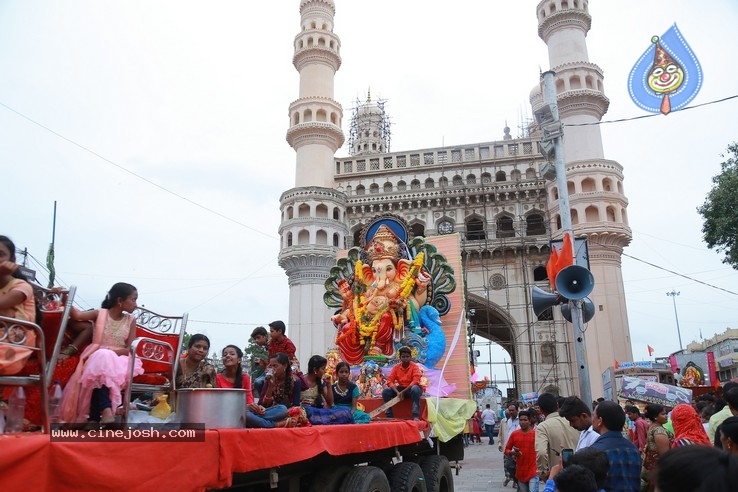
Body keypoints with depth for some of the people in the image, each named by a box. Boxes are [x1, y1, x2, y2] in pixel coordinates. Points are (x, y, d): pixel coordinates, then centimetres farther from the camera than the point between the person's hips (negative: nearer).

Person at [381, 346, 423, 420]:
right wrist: (397, 392, -28)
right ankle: (389, 416, -14)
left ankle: (416, 416, -36)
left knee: (415, 389, -38)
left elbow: (415, 381, -24)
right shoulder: (396, 367, -4)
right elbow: (390, 381, -11)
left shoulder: (414, 366, -13)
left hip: (411, 388, -3)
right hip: (400, 389, 3)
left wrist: (403, 392, -30)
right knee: (385, 391, -20)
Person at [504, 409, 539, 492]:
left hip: (533, 471, -3)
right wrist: (513, 453, -14)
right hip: (520, 471, 3)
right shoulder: (514, 434, 1)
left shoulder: (536, 434, -3)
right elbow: (506, 450, 6)